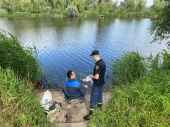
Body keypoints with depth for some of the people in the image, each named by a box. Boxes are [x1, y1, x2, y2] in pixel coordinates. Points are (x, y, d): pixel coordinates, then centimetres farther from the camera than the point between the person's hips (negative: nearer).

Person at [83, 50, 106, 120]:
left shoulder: (98, 65, -27)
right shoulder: (103, 62, 2)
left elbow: (96, 77, -29)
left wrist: (92, 77, -9)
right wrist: (93, 75, 10)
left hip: (96, 85, -9)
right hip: (101, 83, 9)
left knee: (93, 99, 3)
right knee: (99, 96, 25)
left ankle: (91, 114, 16)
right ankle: (99, 107, 45)